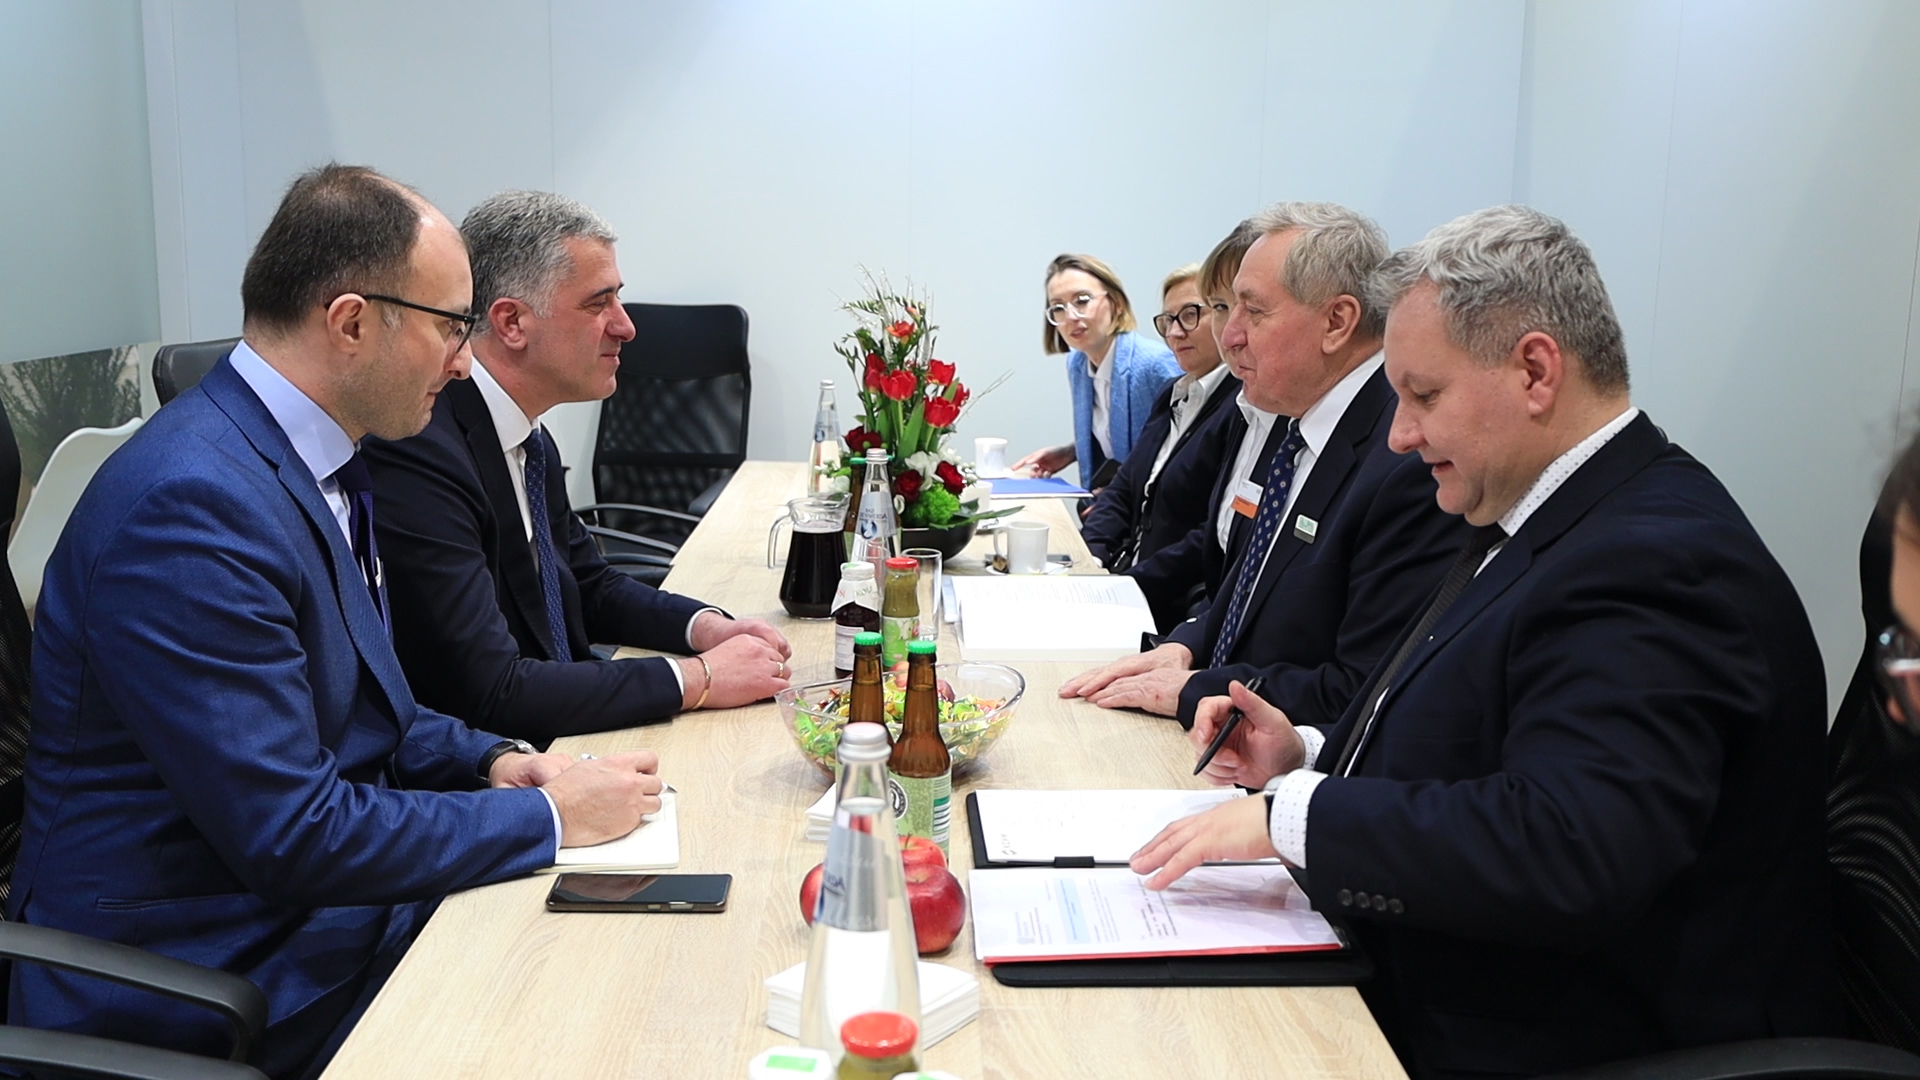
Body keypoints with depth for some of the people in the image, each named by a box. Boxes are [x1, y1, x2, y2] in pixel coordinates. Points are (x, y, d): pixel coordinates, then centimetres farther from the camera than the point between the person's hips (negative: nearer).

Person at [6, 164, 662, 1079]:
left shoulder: (315, 459, 5)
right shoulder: (193, 504, -25)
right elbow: (290, 835, -25)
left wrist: (486, 762, -1)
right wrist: (547, 816, -17)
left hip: (313, 899, 8)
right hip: (204, 975, -8)